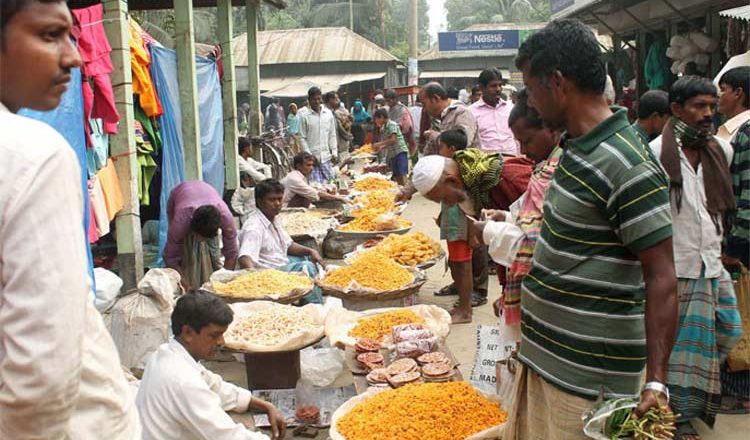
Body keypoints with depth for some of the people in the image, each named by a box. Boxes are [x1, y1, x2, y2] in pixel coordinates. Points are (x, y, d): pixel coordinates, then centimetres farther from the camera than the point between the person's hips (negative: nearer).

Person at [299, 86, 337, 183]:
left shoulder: (329, 114, 7)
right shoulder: (305, 117, -3)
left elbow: (332, 135, 12)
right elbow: (303, 139, -2)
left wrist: (334, 152, 5)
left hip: (326, 157, 3)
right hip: (312, 157, -3)